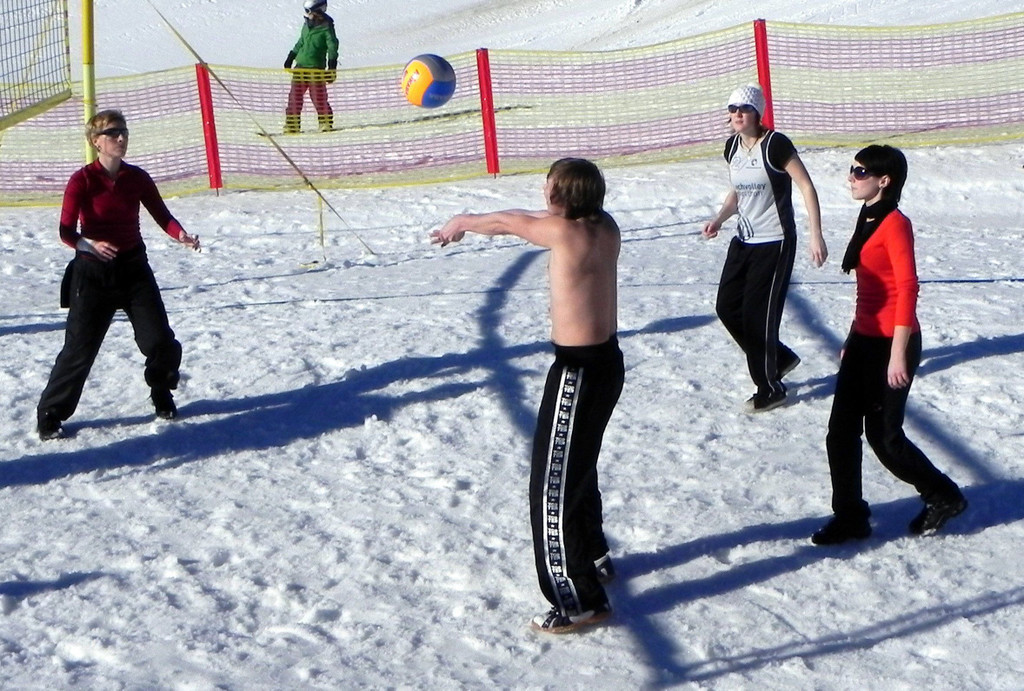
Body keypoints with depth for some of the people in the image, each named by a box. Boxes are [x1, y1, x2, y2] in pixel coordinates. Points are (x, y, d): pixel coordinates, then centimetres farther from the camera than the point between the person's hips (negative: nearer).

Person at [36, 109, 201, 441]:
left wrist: (182, 235, -19)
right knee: (80, 348, -5)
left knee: (160, 342, -2)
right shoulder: (82, 180, -11)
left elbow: (162, 216, 1)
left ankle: (162, 395, 27)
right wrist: (89, 245, -36)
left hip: (134, 267, 4)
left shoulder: (137, 178, 2)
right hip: (93, 272, -4)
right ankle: (51, 413, 10)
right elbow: (66, 231, -16)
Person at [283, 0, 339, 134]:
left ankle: (326, 124, 10)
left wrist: (332, 68, -16)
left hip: (317, 68, -6)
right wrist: (291, 57, 27)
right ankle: (292, 126, 8)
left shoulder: (326, 27, -8)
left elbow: (332, 48, -10)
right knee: (295, 98, 3)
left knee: (319, 99, -5)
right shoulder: (307, 24, 12)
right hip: (300, 66, 6)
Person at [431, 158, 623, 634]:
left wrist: (462, 222, 16)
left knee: (552, 489, -1)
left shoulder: (564, 232, -21)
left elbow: (507, 222, -3)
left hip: (578, 371, -9)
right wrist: (468, 223, 24)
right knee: (579, 470, 27)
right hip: (607, 361, 9)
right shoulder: (604, 225, 2)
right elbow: (524, 219, 16)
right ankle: (595, 559, 44)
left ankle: (579, 600, 3)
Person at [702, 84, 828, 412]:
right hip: (744, 240, 8)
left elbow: (806, 187, -16)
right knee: (727, 307, 8)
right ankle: (779, 358, 29)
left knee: (758, 315, -6)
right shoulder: (732, 147, 5)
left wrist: (816, 236, -21)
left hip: (775, 243, -8)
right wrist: (719, 219, 1)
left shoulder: (775, 144, -17)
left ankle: (770, 389, 12)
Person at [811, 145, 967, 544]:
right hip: (864, 339, 9)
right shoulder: (868, 219, 11)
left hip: (891, 342, -9)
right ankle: (850, 517, 16)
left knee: (883, 434, 1)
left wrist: (898, 353, -23)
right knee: (841, 432, 6)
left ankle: (943, 496, 22)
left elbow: (908, 288, -21)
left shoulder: (895, 224, -17)